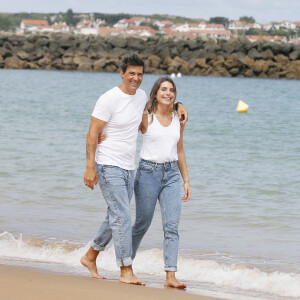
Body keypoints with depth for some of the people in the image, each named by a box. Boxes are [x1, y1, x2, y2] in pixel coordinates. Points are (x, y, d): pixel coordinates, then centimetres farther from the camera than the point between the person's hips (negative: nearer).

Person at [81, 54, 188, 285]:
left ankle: (90, 257, 32)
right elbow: (92, 133, -13)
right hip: (109, 167, -8)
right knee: (122, 217, -13)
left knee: (117, 217, 14)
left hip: (128, 168, 8)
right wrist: (90, 167, -19)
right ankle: (126, 272, -11)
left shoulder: (141, 96, 8)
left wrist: (179, 106, 15)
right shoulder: (109, 99, -13)